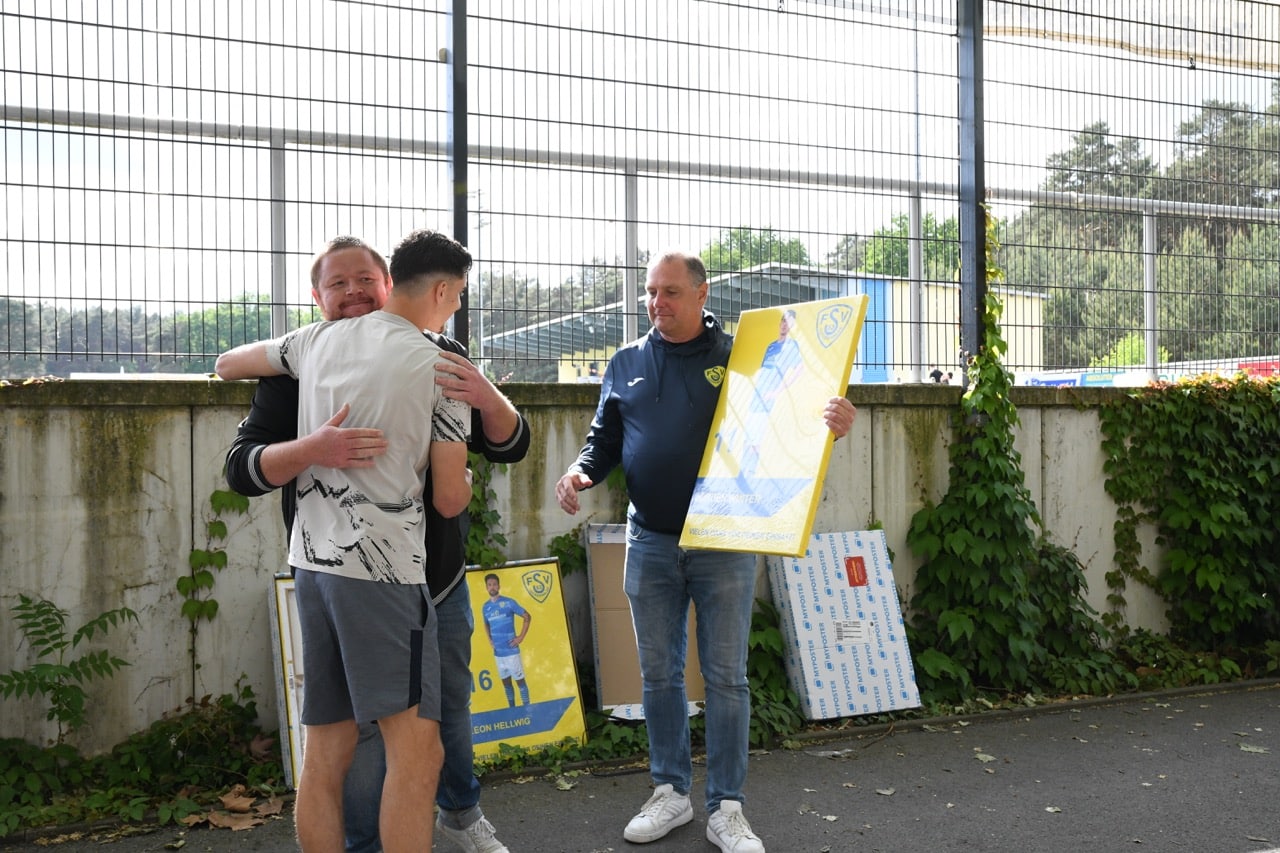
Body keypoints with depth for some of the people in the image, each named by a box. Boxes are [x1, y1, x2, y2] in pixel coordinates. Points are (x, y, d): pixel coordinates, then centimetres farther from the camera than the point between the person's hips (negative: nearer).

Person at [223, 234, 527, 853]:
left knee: (450, 704, 18)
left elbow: (510, 447, -3)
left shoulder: (436, 357, -1)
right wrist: (310, 449, -35)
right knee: (361, 724, 2)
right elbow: (243, 469, -14)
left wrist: (487, 398, -26)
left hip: (440, 578, 3)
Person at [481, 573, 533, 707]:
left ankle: (527, 708, 5)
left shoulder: (509, 602, -9)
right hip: (498, 652, 5)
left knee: (520, 680, -1)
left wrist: (521, 637, -8)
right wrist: (489, 639, 10)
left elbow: (527, 616, -3)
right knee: (506, 682, 12)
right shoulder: (485, 607, 6)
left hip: (511, 650, -5)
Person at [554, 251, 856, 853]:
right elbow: (605, 439, 13)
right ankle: (671, 793, 26)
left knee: (726, 677, 3)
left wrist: (832, 426, -25)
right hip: (650, 543, 3)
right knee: (659, 674, 11)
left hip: (724, 543, -3)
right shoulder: (626, 365, 9)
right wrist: (582, 471, -8)